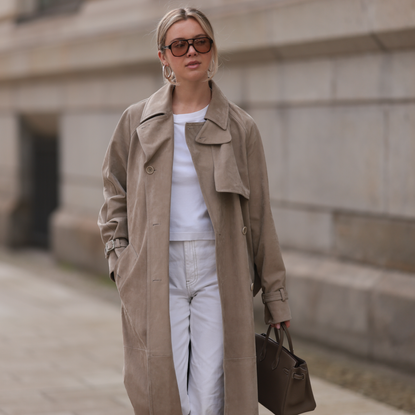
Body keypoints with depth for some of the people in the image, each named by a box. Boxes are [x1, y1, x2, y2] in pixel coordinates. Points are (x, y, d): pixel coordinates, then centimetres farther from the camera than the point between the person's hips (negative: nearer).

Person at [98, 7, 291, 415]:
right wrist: (118, 256, 5)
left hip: (218, 273, 0)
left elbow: (258, 216, 6)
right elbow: (115, 193, 18)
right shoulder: (137, 122, 5)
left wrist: (275, 295, 8)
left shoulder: (239, 128, 3)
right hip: (155, 276, 1)